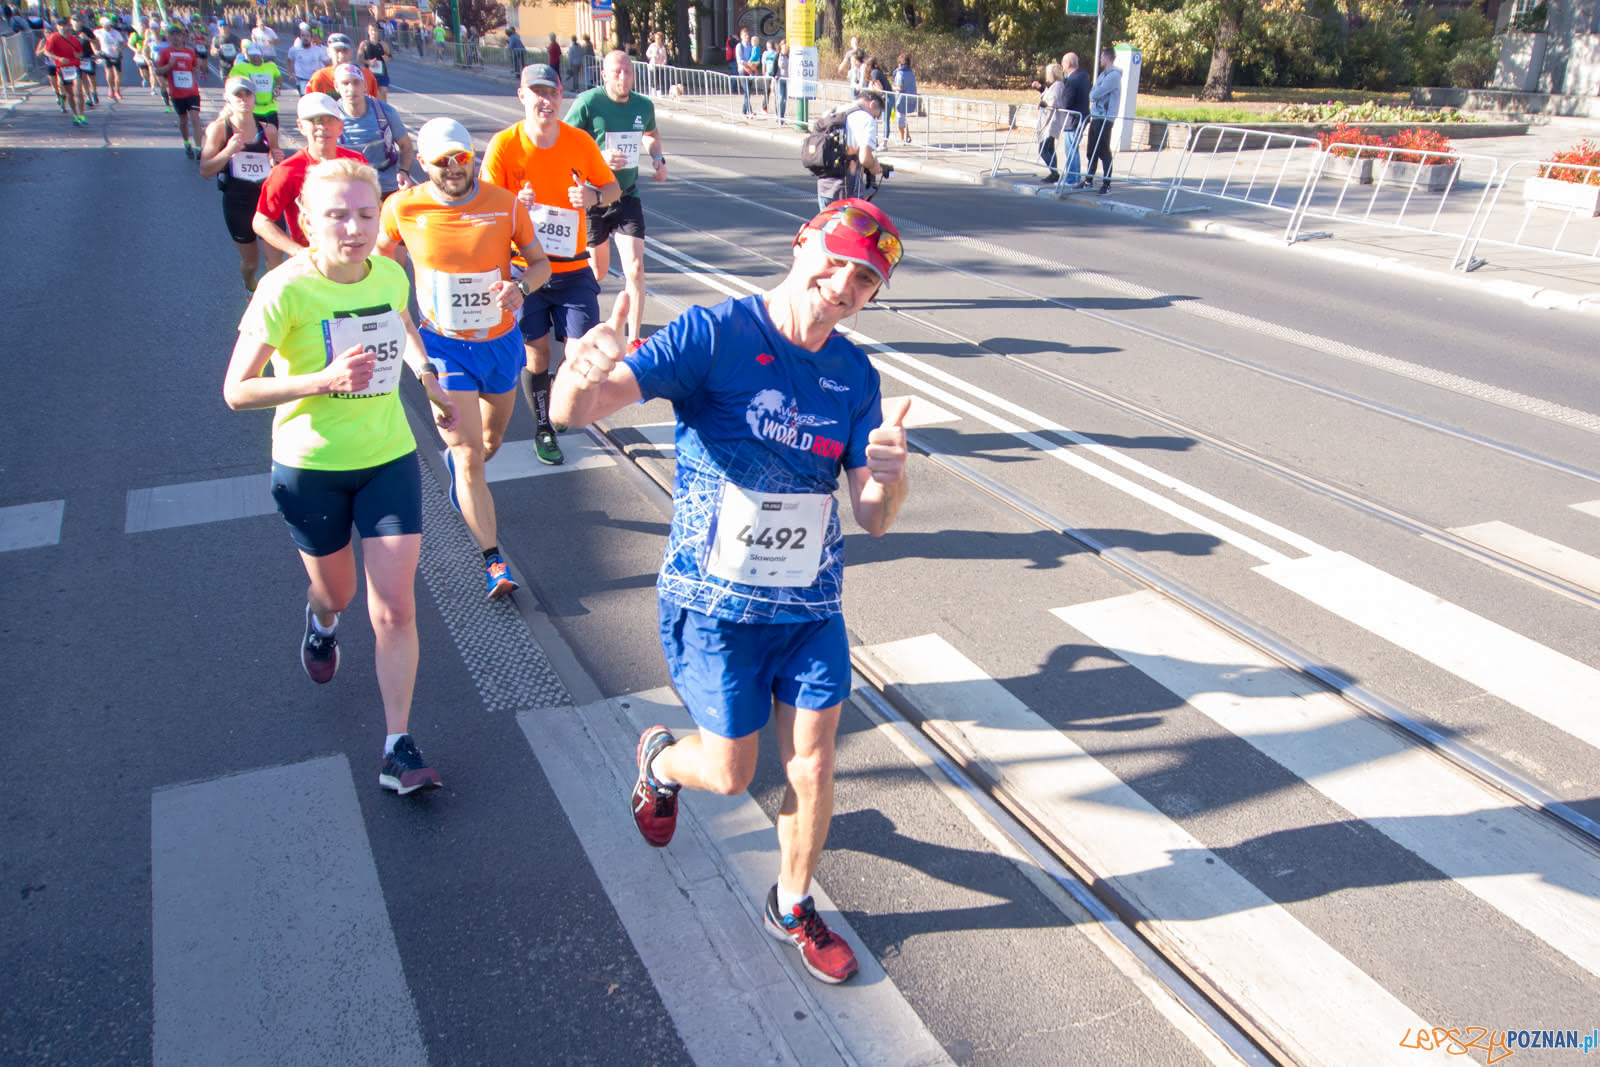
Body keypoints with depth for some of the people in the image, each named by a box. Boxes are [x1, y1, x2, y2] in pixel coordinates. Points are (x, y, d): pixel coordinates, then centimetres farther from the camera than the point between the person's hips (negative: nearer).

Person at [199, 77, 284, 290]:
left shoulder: (268, 131, 3)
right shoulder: (219, 129, -3)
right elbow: (205, 171, -6)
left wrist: (277, 161, -7)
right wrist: (228, 151, -19)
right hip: (237, 203, -1)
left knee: (275, 261, -9)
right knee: (250, 261, 14)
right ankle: (251, 291, 45)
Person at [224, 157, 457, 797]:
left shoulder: (391, 274, -6)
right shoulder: (286, 290, -20)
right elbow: (237, 391, -19)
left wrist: (430, 382, 14)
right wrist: (324, 379, -31)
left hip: (389, 459, 2)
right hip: (311, 466, -2)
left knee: (395, 611, -4)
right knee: (338, 593, 20)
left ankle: (398, 749, 6)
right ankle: (321, 618, 59)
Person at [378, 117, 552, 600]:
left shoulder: (506, 205, -10)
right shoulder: (403, 208, -11)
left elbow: (540, 262, 0)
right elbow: (382, 262, 8)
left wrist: (521, 285, -21)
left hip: (501, 341, 3)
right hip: (445, 347, -2)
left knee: (490, 441, 22)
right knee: (469, 458, -9)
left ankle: (459, 471, 58)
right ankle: (494, 562, -2)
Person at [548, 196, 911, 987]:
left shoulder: (855, 376, -1)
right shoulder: (714, 335, -18)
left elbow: (873, 519, -2)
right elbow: (574, 410, -26)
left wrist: (889, 474, -25)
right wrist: (582, 375, -50)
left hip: (813, 604, 4)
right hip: (716, 604, -4)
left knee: (812, 768, 10)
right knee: (730, 774, 8)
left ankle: (792, 908, 38)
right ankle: (657, 757, 46)